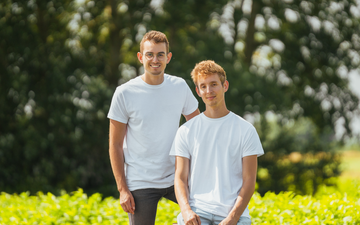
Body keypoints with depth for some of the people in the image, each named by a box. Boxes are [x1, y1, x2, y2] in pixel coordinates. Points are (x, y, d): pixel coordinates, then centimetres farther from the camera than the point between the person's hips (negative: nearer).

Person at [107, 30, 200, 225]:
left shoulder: (180, 87, 2)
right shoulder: (124, 94, -7)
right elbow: (115, 145, -3)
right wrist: (122, 189, -8)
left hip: (176, 178, 3)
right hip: (140, 185, -3)